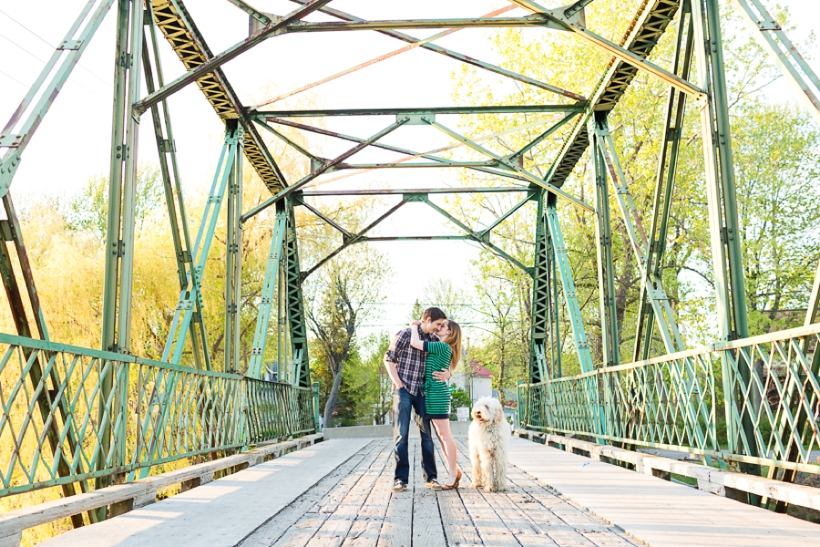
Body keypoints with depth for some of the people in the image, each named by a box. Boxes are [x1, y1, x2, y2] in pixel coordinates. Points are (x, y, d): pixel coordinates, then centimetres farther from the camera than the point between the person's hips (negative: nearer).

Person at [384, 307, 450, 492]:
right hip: (403, 391, -4)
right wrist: (397, 383, -10)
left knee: (426, 434, 6)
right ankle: (401, 478, 3)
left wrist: (447, 374, -9)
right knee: (401, 434, -2)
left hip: (423, 391, 4)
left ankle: (431, 477, 12)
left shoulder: (435, 340, 8)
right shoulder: (404, 334, -6)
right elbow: (389, 359, -3)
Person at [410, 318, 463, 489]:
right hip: (434, 394, 10)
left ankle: (453, 474, 0)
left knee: (445, 435, -5)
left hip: (436, 394, -10)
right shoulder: (442, 348, 16)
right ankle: (453, 471, 17)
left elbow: (414, 342, -17)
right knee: (441, 435, 11)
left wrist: (414, 326, -1)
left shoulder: (442, 346, -12)